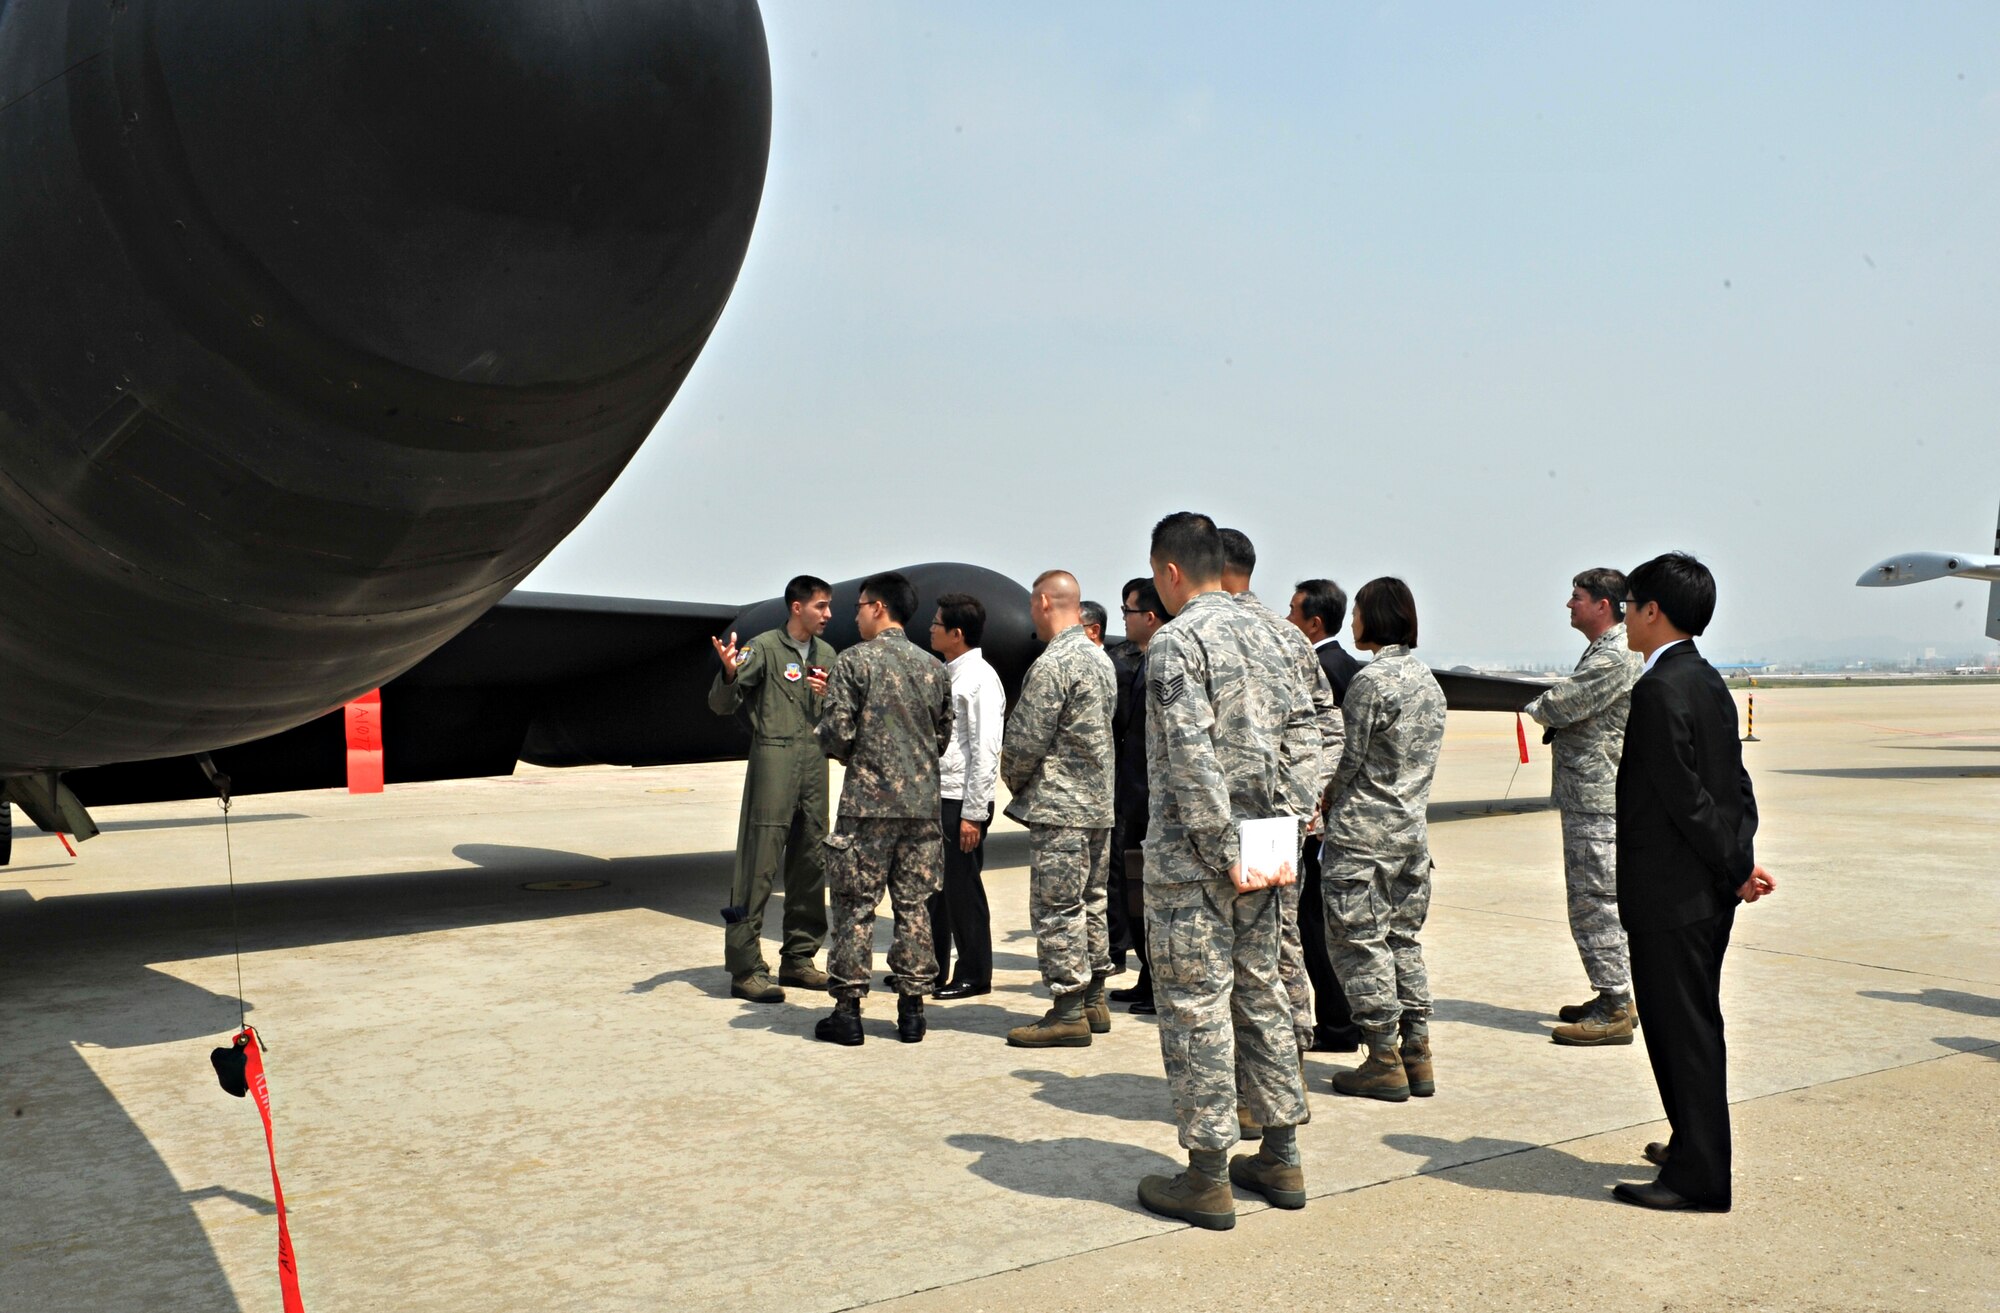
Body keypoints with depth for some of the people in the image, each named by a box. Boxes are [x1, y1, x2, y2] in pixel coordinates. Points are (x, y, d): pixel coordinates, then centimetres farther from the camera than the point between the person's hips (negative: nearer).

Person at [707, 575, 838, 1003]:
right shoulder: (764, 647, -5)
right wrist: (729, 674, -30)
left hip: (815, 766, 7)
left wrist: (828, 696, -1)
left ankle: (798, 959, 22)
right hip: (773, 762, -7)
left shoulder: (826, 653, 15)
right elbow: (722, 706, -10)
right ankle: (745, 970, -4)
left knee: (810, 867, 11)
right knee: (758, 866, -8)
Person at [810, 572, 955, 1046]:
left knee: (856, 904, 3)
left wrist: (821, 731, 10)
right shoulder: (934, 668, 9)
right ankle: (911, 1007, 12)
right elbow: (943, 738, 14)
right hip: (922, 803, 5)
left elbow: (838, 733, -11)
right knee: (914, 905, 9)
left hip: (868, 800, -4)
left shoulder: (855, 661, -7)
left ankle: (848, 1008, 7)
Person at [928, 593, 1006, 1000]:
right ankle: (930, 969, 27)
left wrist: (973, 813, -18)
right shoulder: (944, 675, 13)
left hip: (962, 803, -8)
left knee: (962, 890, 1)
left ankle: (974, 976, 13)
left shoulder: (980, 679, -13)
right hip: (935, 798, 8)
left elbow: (986, 751, -17)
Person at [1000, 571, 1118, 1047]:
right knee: (1090, 904, 15)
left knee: (1057, 909, -3)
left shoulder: (1052, 664, -17)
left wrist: (1014, 780, 3)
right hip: (1099, 804, 9)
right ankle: (1093, 1001, 22)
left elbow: (1026, 741, -17)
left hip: (1058, 809, -9)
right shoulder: (1101, 658, 12)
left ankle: (1068, 1013, 0)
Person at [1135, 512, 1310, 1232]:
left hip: (1191, 857, -8)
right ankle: (1281, 1158, 24)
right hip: (1255, 848, 8)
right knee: (1259, 992, 15)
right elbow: (1285, 735, 12)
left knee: (1196, 1006, 0)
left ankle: (1207, 1178, 8)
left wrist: (1221, 852, -16)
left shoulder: (1174, 642, -14)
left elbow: (1193, 759, -21)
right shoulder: (1260, 633, 10)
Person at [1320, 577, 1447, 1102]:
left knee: (1360, 941, 0)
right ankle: (1417, 1055, 16)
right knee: (1404, 939, 14)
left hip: (1363, 834, -8)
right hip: (1412, 831, 8)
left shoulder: (1371, 679, -15)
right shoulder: (1430, 681, 11)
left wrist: (1323, 803, 4)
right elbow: (1423, 762, 15)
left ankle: (1384, 1059, 3)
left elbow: (1348, 759, -13)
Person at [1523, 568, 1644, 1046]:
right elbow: (1575, 711, 22)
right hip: (1588, 796, 11)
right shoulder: (1603, 652, 18)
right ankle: (1614, 999, 24)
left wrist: (1538, 708, 2)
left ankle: (1614, 1011, -2)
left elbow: (1558, 705, -19)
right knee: (1592, 902, 16)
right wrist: (1555, 722, 2)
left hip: (1600, 801, -11)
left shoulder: (1615, 658, -17)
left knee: (1596, 901, -7)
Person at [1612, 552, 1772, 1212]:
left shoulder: (1659, 688, -19)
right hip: (1707, 892, 10)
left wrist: (1736, 869, -10)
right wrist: (1741, 860, 4)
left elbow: (1686, 796, -20)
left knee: (1682, 1030, -1)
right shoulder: (1708, 681, 11)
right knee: (1693, 1027, 20)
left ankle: (1698, 1176, 8)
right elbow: (1737, 786, 11)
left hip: (1670, 896, -10)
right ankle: (1696, 1147, 33)